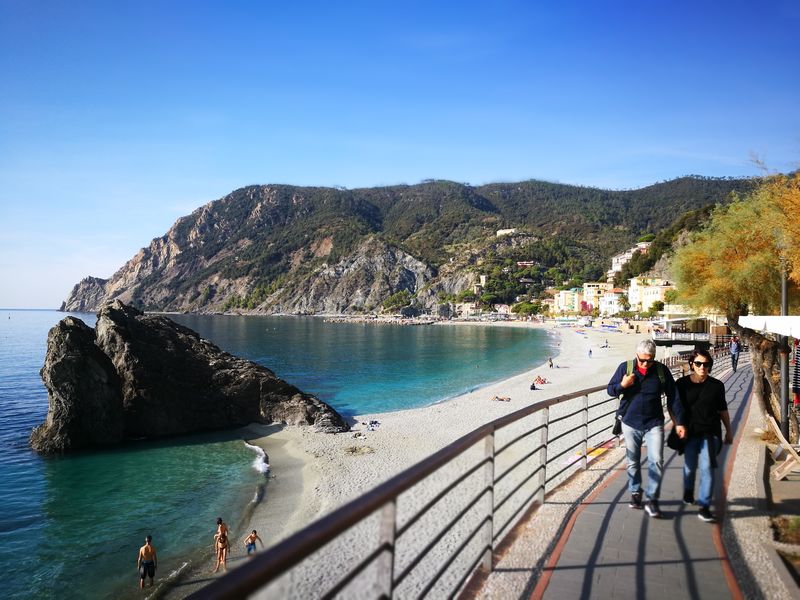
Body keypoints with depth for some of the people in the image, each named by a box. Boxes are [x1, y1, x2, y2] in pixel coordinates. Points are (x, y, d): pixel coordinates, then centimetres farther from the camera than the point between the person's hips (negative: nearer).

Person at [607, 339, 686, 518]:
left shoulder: (662, 371, -4)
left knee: (656, 461, -8)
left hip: (654, 424, 0)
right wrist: (622, 385, -19)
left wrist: (679, 422, 1)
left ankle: (651, 499, 4)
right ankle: (635, 493, 30)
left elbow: (673, 397, 2)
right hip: (630, 424, 1)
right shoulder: (625, 367, -5)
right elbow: (610, 389, 2)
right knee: (633, 462, 11)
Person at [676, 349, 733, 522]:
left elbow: (723, 410, 10)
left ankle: (704, 507, -4)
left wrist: (729, 431, 15)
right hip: (689, 432, 1)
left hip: (710, 433, 0)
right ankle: (688, 491, 43)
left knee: (707, 468, -8)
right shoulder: (681, 384, -2)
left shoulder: (716, 385, 1)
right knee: (689, 466, 13)